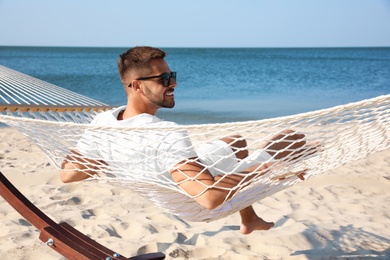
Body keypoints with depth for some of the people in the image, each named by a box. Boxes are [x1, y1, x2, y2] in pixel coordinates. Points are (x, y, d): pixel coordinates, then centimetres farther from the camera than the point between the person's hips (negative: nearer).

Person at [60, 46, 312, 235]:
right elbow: (210, 197, -46)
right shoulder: (167, 137, -41)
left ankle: (250, 220, 47)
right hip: (211, 194, -7)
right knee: (294, 138, 4)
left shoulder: (102, 122, -19)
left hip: (176, 200, 7)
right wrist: (263, 169, -32)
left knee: (236, 141, 34)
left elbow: (68, 173, -7)